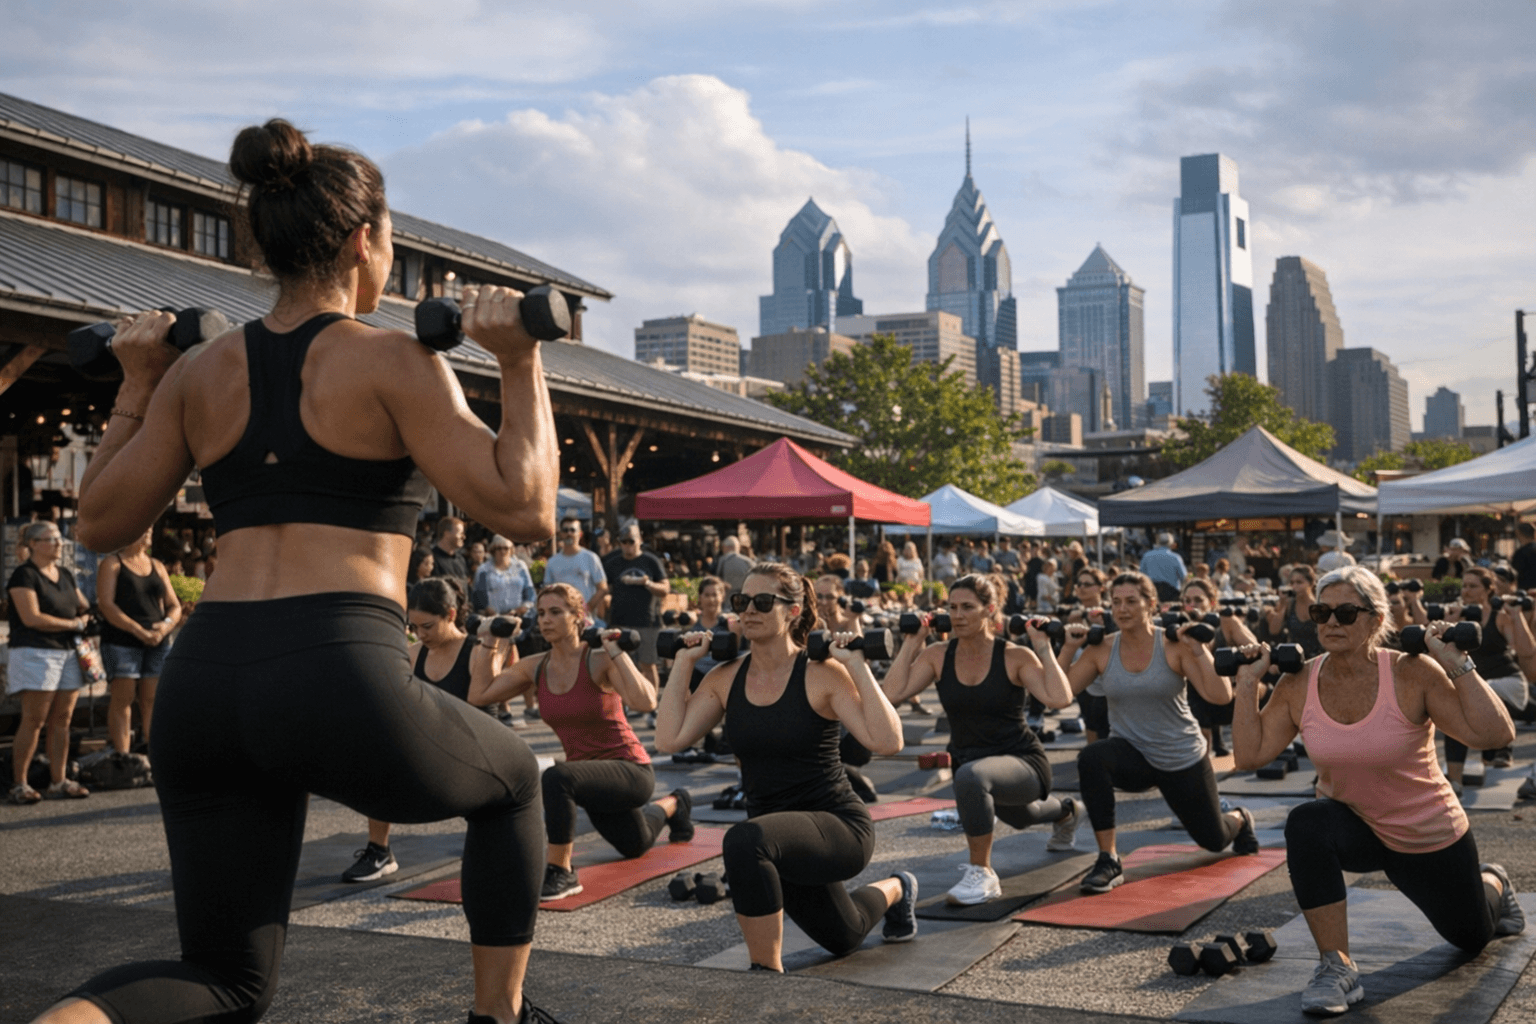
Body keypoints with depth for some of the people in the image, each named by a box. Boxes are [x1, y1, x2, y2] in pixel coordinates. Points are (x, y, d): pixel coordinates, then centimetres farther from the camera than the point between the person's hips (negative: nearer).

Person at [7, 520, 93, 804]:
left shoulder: (65, 575, 17)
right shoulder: (25, 575, -6)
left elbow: (85, 607, 24)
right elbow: (31, 618, -14)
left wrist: (86, 618, 0)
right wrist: (74, 623, -8)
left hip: (68, 652, 7)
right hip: (36, 653, -7)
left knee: (62, 721, 5)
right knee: (33, 721, -7)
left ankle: (58, 781, 9)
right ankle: (19, 784, 1)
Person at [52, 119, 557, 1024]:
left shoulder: (199, 372, 13)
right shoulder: (393, 362, -2)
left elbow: (102, 523, 18)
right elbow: (524, 510, -8)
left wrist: (135, 388, 26)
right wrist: (521, 362, 0)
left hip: (203, 681, 5)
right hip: (341, 678, -5)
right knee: (513, 781, 29)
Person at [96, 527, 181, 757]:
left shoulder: (157, 567, 18)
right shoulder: (112, 564, 3)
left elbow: (174, 606, 16)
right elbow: (106, 605, -9)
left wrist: (167, 624, -8)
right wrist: (139, 631, -18)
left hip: (157, 642, 4)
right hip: (121, 641, -4)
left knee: (153, 699, 1)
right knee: (123, 698, -7)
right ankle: (121, 755, -7)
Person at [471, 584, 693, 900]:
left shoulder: (599, 661, -22)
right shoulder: (536, 667, -4)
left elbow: (645, 702, -38)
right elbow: (478, 696, -6)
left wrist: (616, 652, -34)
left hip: (630, 770, -8)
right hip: (591, 773, 8)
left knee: (556, 777, -37)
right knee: (634, 845, 32)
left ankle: (561, 872, -20)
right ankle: (673, 804, 63)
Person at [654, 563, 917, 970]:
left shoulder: (822, 675, -17)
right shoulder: (726, 678, -3)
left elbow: (887, 742, -26)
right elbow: (669, 739, -11)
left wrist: (857, 666, -26)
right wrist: (683, 662, -8)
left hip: (839, 825, -7)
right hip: (778, 839, 7)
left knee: (746, 841, -38)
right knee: (842, 940, 29)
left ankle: (768, 971, -19)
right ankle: (895, 890, 61)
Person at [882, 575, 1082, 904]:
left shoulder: (1015, 657, -17)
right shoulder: (938, 655, -8)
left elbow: (1059, 699, -32)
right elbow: (892, 694, -20)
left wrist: (1043, 647, -25)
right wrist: (911, 643, -15)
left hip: (1023, 762, -6)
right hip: (969, 763, 6)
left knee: (970, 775, -41)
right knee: (1021, 816, 37)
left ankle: (982, 873, -23)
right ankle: (1065, 812, 75)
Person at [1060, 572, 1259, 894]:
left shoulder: (1174, 647, -16)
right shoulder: (1101, 650, -9)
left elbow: (1221, 696, -23)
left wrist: (1199, 650, -27)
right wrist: (1068, 649, -16)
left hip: (1182, 760, -1)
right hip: (1133, 756, 1)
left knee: (1214, 840, 16)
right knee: (1091, 758, -34)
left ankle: (1239, 819, 57)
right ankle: (1108, 862, -24)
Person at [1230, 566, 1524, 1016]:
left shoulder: (1413, 674, -25)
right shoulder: (1298, 685, -16)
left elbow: (1495, 735, -30)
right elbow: (1250, 755, -16)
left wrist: (1458, 665, -34)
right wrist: (1248, 683, -19)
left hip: (1430, 838, -1)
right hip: (1355, 827, 1)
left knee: (1471, 937, 21)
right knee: (1306, 824, -35)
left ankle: (1494, 883, 58)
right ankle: (1337, 968, -24)